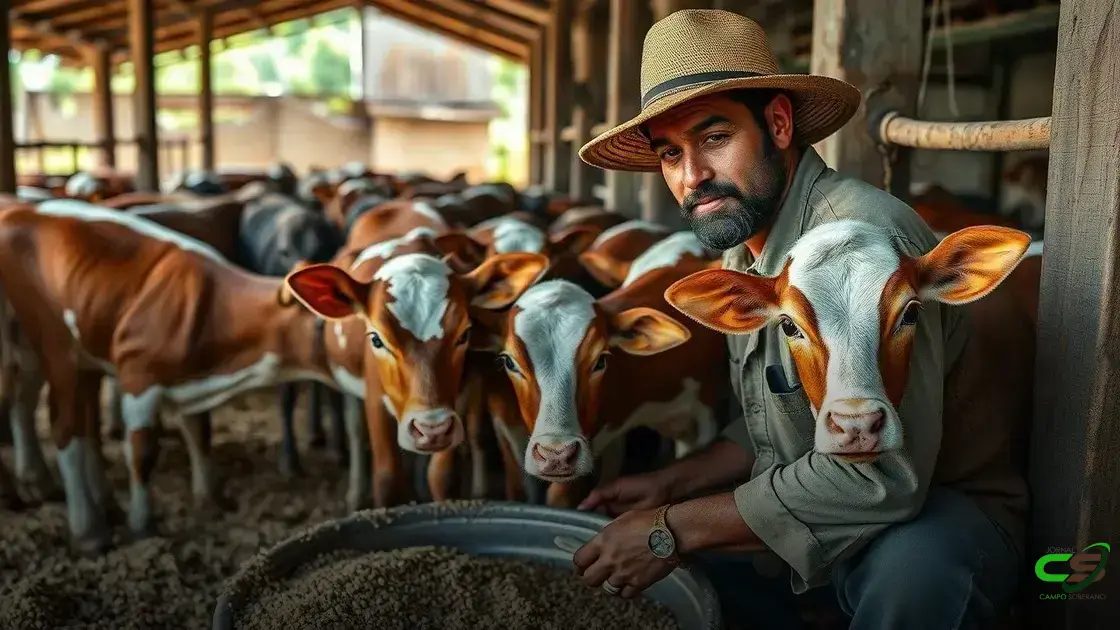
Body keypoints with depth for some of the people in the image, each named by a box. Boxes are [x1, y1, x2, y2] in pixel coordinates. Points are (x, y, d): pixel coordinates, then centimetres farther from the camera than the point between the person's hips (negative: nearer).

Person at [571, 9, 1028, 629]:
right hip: (814, 510, 8)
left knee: (911, 565, -40)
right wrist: (671, 483, 0)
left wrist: (675, 530, -25)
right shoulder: (744, 253, 4)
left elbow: (879, 473, -32)